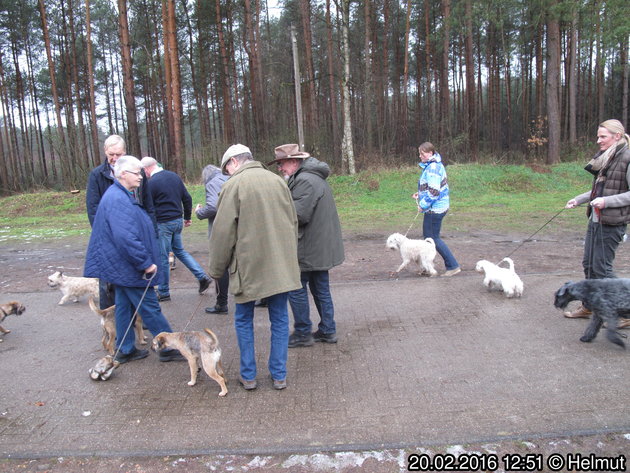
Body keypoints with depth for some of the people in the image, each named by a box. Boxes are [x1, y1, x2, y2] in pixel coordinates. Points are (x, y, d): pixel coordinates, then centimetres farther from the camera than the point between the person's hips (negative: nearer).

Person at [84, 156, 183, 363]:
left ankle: (125, 350, 27)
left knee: (125, 306, 16)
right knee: (150, 308, -1)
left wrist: (145, 261, 22)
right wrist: (146, 263, -23)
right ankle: (168, 348, 10)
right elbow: (126, 238, -30)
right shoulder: (118, 200, -23)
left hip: (122, 266, 10)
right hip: (128, 267, -10)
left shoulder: (122, 196, 12)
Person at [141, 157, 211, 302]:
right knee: (179, 250, 23)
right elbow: (187, 198, 10)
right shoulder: (174, 176, 6)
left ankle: (163, 292, 17)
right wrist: (187, 217, 19)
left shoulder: (151, 183, -14)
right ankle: (202, 276, 13)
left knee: (162, 258, 5)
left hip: (163, 224, -7)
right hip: (178, 220, 7)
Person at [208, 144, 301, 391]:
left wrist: (216, 269, 2)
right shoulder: (278, 180, 6)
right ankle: (279, 375, 21)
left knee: (244, 320, 14)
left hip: (248, 266, -4)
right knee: (279, 320, 13)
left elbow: (223, 232, -9)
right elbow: (293, 222, 13)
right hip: (281, 266, 4)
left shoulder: (234, 185, -9)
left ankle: (248, 376, 22)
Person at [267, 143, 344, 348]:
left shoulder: (305, 180, -19)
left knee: (296, 289, 2)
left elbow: (299, 215, -23)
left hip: (309, 248, -10)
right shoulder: (315, 177, 15)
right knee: (320, 289, 16)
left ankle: (302, 334, 13)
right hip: (321, 247, 10)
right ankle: (328, 331, 26)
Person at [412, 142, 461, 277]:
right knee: (428, 236, 15)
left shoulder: (433, 168, -19)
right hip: (436, 207, 10)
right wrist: (420, 195, 12)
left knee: (434, 238, -3)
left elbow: (434, 191, -25)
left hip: (434, 208, -10)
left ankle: (453, 266, 2)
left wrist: (423, 205, -16)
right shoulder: (436, 165, 14)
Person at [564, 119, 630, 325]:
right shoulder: (605, 158, 12)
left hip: (612, 223, -9)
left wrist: (606, 201, -23)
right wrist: (578, 200, 14)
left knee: (602, 268, -3)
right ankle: (589, 306, 29)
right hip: (596, 219, 9)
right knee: (588, 264, 14)